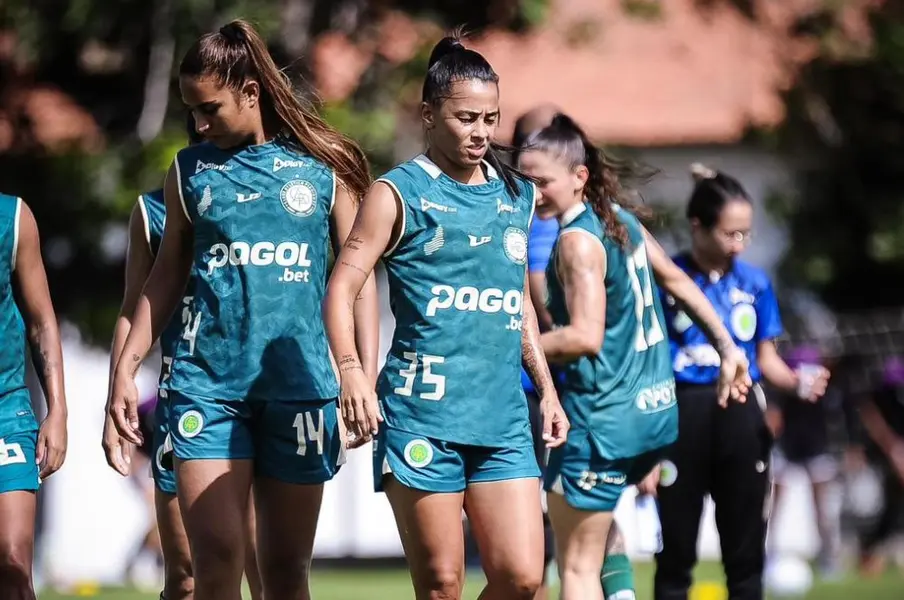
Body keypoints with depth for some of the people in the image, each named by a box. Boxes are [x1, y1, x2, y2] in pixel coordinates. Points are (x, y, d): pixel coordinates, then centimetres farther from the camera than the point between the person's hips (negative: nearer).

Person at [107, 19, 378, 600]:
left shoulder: (324, 165, 4)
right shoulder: (190, 170, 9)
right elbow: (168, 275, 15)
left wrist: (367, 378, -1)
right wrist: (127, 367, 9)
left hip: (299, 384, -1)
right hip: (207, 383, 1)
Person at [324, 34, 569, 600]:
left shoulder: (516, 196, 15)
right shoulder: (399, 193, -1)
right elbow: (342, 286, -6)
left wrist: (547, 387, 21)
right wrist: (351, 370, -21)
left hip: (503, 416, 5)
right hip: (422, 411, -5)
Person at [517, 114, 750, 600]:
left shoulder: (577, 241, -17)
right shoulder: (620, 218, 10)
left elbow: (585, 337, -25)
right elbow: (677, 281, 19)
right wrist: (727, 348, 26)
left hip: (602, 421, -9)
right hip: (655, 410, 9)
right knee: (596, 519, 30)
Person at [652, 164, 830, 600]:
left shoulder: (755, 283, 5)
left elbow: (766, 358, 12)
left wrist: (799, 383, -11)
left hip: (741, 417, 3)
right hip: (682, 417, -3)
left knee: (746, 550, 8)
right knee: (676, 552, 4)